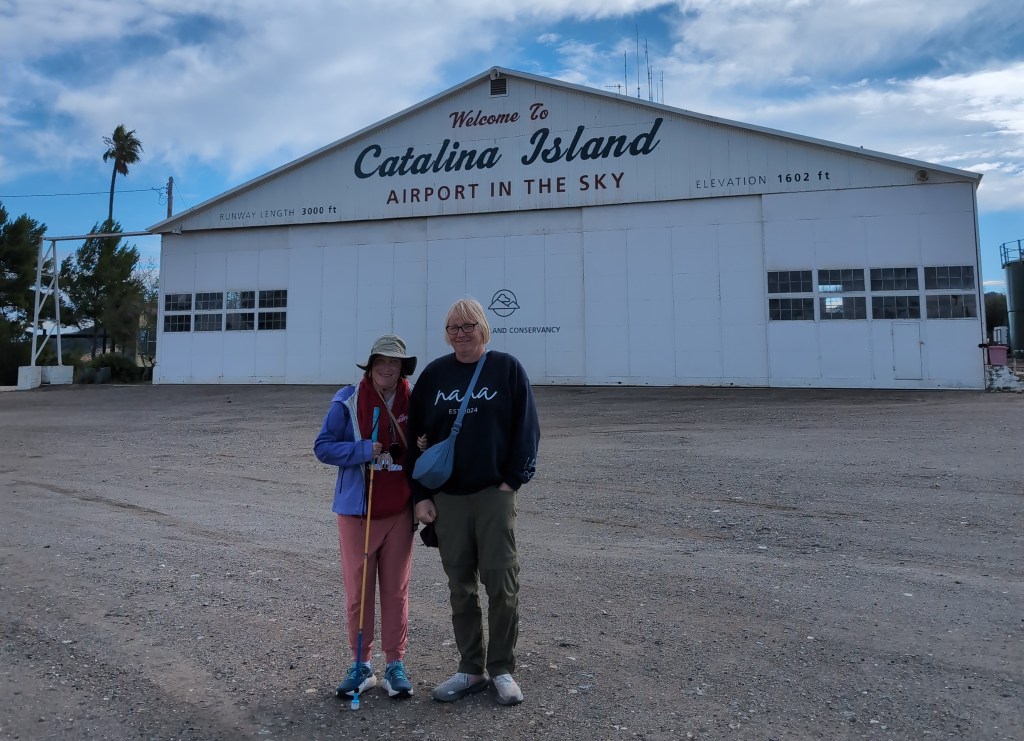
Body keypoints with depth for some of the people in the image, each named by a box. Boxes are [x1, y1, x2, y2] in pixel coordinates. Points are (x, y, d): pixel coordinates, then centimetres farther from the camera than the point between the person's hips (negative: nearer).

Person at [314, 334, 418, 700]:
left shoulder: (412, 403, 1)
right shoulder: (347, 401, -6)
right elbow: (323, 447, -7)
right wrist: (365, 450, -18)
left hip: (399, 510, 1)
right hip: (356, 509, -1)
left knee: (396, 591, 9)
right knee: (357, 591, 8)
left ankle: (395, 665, 23)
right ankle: (361, 665, 25)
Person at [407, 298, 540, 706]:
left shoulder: (507, 368, 0)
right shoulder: (434, 374, 7)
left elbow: (526, 427, -1)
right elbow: (414, 435, 7)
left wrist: (513, 479, -7)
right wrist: (420, 495, 2)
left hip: (494, 493, -3)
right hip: (446, 497, 3)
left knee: (501, 581, 0)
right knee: (460, 584, 9)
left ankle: (502, 669, 17)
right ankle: (470, 669, 24)